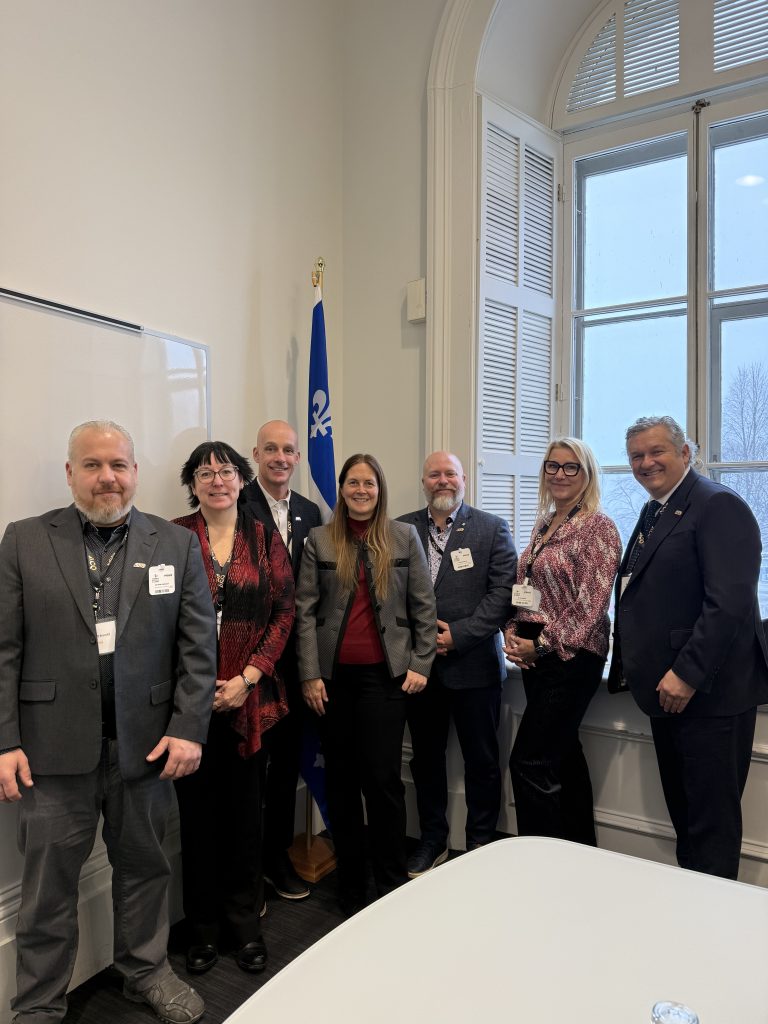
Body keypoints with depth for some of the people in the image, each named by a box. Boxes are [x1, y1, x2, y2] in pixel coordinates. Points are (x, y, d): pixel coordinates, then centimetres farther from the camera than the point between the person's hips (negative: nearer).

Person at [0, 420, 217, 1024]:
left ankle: (147, 973, 40)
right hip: (53, 746, -1)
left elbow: (199, 646, -1)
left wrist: (189, 729, -7)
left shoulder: (178, 545, 2)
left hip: (147, 745, 1)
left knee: (144, 866, 18)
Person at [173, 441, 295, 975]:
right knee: (197, 808, 10)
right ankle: (203, 926, 29)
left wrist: (248, 677, -8)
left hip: (249, 696, 1)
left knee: (245, 807, 11)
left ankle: (245, 922, 30)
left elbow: (284, 611, 1)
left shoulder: (266, 538, 4)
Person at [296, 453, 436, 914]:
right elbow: (305, 610, 1)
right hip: (333, 675, 2)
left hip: (385, 674, -1)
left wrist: (420, 664, -2)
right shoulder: (319, 540, 4)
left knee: (382, 777, -1)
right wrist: (310, 674, -4)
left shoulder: (405, 537, 4)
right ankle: (350, 885, 26)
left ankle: (392, 883, 19)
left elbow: (424, 606, 4)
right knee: (340, 781, 10)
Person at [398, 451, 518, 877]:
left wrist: (458, 634, -14)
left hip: (474, 663, -2)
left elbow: (503, 592, -8)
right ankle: (432, 840, 33)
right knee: (425, 757, 15)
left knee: (482, 760, 10)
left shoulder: (492, 529, 0)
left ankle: (481, 843, 28)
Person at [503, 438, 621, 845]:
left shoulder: (598, 527, -11)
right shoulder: (543, 526, 13)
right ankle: (581, 848, 30)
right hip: (534, 654, 8)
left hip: (572, 655, -8)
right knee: (563, 752, 16)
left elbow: (591, 601, -17)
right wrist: (512, 630, 0)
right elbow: (523, 587, 16)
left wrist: (543, 643, -15)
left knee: (529, 761, -6)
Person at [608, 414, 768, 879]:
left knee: (712, 824, 3)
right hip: (668, 688, 9)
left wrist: (687, 674, -23)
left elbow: (730, 603, -22)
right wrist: (629, 667, 12)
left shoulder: (719, 506, -13)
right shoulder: (653, 512, 15)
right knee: (683, 815, 18)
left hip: (709, 692, -9)